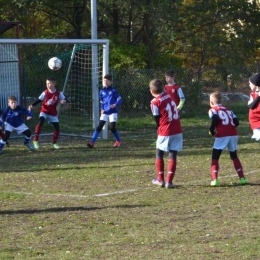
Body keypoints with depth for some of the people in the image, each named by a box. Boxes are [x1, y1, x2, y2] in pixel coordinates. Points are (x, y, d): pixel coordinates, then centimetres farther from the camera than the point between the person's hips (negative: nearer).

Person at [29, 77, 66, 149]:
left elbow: (64, 99, -2)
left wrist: (63, 101, -28)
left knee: (57, 128, 0)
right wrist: (32, 105, -23)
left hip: (53, 113, 2)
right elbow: (39, 100, -8)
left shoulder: (58, 93, -5)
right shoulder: (45, 93, -8)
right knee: (40, 122, -28)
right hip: (44, 111, -2)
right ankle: (35, 140, -24)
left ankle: (54, 143, 23)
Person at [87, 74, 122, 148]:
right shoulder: (102, 91, 9)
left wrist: (115, 104, -27)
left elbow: (119, 99, -7)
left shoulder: (113, 91, -4)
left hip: (113, 112, -4)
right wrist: (102, 109, 3)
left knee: (112, 128, -7)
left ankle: (118, 141, 16)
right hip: (105, 112, 4)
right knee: (99, 127, -6)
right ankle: (92, 142, -11)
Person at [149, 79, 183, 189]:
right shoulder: (168, 95, 7)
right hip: (178, 130, 4)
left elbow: (157, 119, -3)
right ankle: (169, 181, -2)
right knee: (173, 156, 4)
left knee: (159, 154, 15)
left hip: (165, 132, -4)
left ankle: (160, 179, 18)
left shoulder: (155, 102, -10)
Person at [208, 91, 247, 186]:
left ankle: (214, 179, -8)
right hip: (234, 134, 5)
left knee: (215, 157, 5)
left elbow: (215, 119, -13)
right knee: (234, 156, 23)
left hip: (222, 136, -5)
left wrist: (212, 130, 0)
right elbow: (236, 122, 11)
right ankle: (242, 177, 19)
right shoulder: (229, 110, 23)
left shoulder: (213, 110, 7)